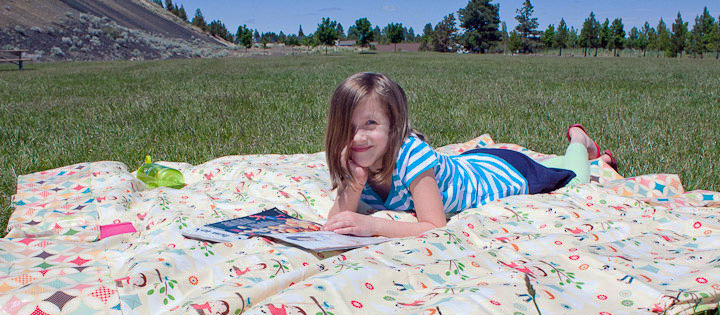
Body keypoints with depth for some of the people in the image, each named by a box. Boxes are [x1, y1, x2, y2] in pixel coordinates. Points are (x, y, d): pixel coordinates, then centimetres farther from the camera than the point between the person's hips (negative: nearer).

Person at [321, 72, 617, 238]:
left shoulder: (410, 153, -44)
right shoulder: (353, 163, -25)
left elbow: (435, 226, -45)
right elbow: (336, 222, -26)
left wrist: (373, 225, -56)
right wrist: (355, 184, -42)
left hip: (502, 173, -6)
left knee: (575, 181, 20)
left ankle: (578, 139, 48)